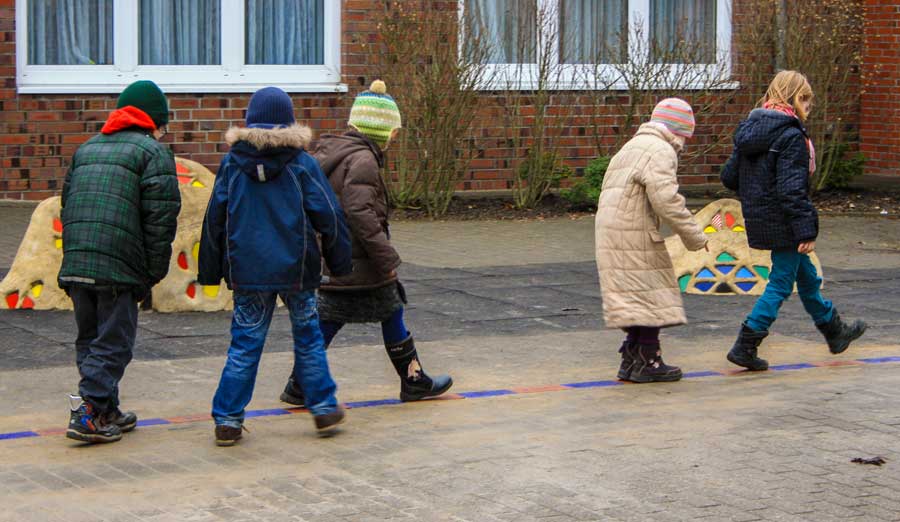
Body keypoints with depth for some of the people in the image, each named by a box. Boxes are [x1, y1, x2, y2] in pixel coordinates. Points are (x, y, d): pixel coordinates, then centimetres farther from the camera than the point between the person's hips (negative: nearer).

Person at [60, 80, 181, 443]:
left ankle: (106, 411, 22)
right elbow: (160, 218, -8)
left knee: (89, 338, 16)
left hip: (74, 264, 6)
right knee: (113, 342, -1)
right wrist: (154, 272, -3)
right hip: (118, 267, -6)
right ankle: (89, 415, -9)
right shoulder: (153, 152, 0)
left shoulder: (86, 148, 22)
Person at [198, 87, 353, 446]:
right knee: (308, 338, 14)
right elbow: (328, 215, -2)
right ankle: (324, 409, 19)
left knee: (244, 345, 6)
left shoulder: (231, 164, 0)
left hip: (247, 272, 1)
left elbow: (214, 219, 4)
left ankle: (227, 420, 3)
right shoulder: (302, 164, -5)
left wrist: (210, 269, 12)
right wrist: (339, 260, 11)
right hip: (296, 269, -1)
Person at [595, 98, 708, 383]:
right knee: (650, 295, -2)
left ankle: (630, 360, 18)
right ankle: (648, 362, 1)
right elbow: (666, 199, -20)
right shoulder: (660, 151, -10)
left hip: (611, 232, 10)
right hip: (634, 236, -10)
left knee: (634, 298, 15)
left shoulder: (633, 147, 23)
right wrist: (693, 235, -13)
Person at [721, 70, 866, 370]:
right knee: (781, 284, 1)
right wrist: (806, 231, -21)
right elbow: (792, 190, -23)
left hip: (759, 219, 9)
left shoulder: (748, 130, 7)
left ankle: (835, 333, 37)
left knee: (807, 276, 22)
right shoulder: (791, 136, -18)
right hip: (783, 223, -9)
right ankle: (745, 346, -2)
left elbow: (729, 177, 10)